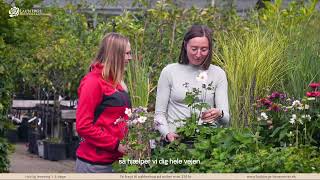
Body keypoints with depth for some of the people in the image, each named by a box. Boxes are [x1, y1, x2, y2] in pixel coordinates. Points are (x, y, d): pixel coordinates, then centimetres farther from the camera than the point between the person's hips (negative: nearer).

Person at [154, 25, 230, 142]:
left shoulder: (218, 74, 8)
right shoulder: (169, 72, 6)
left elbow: (226, 119, 3)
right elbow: (159, 113, 7)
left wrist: (219, 114, -20)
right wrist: (167, 134, -12)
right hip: (175, 139, -1)